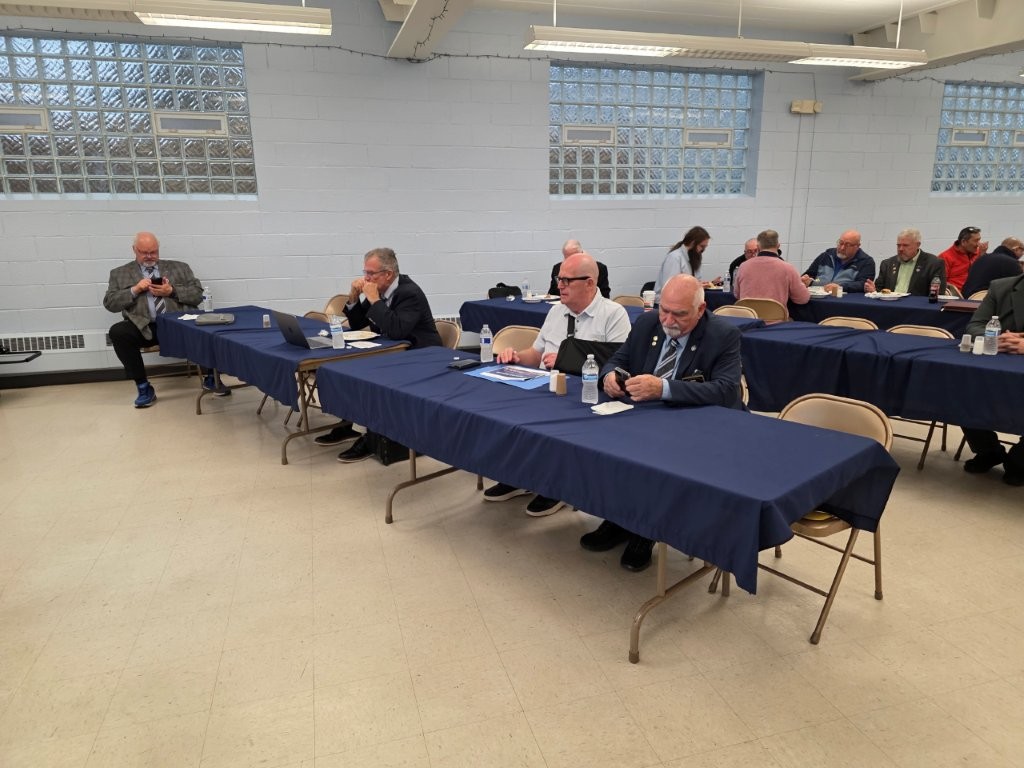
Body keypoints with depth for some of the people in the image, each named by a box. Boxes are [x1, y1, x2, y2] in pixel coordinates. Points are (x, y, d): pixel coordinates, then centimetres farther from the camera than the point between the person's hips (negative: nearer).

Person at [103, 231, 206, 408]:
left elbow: (198, 294, 10)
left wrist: (172, 291, -6)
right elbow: (109, 303, 9)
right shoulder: (120, 273, 18)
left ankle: (211, 377, -7)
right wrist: (135, 290, -6)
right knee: (117, 332, -30)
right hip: (145, 327, 0)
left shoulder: (179, 267, 18)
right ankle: (144, 387, -18)